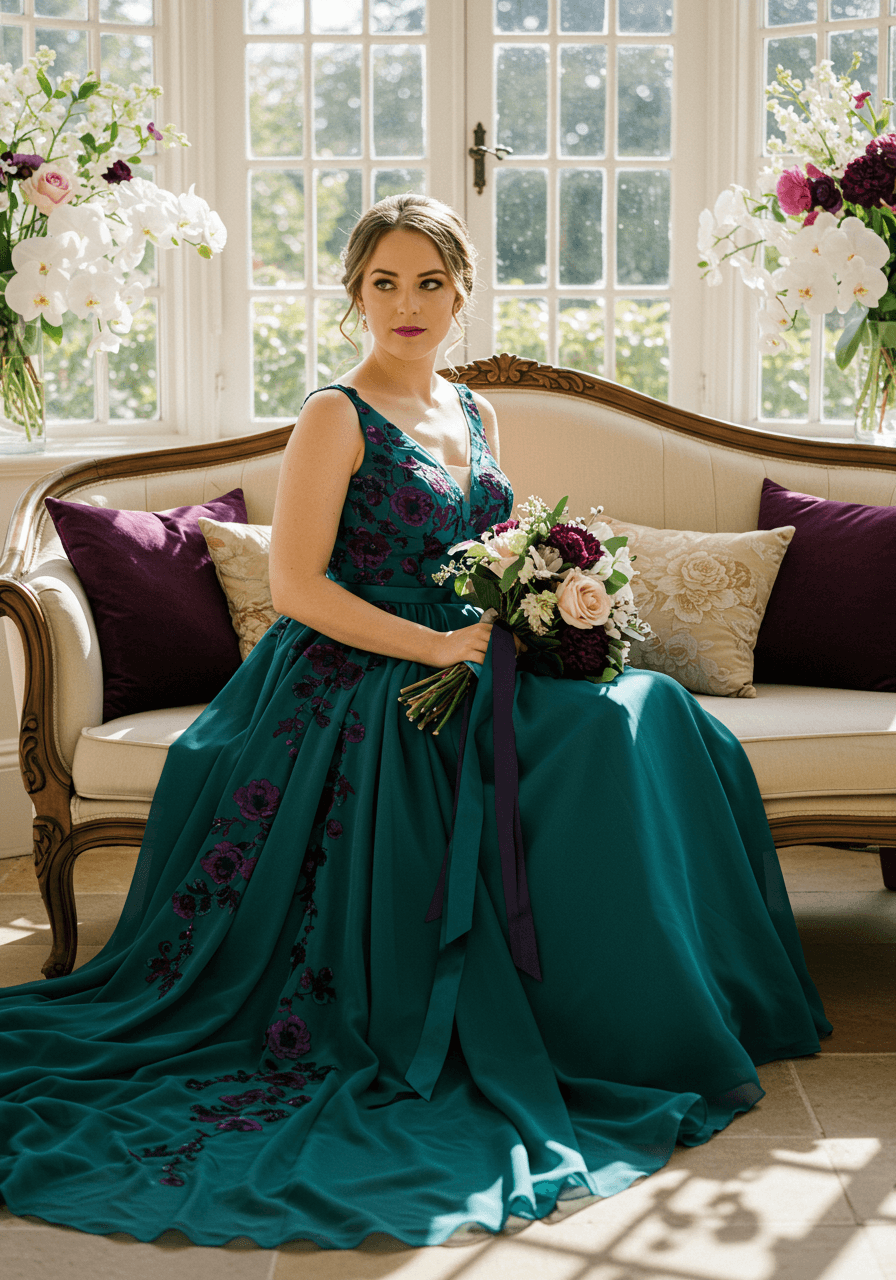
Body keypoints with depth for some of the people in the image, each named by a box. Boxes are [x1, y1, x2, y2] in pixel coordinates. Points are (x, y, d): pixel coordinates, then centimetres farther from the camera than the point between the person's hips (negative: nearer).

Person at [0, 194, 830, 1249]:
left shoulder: (474, 415, 16)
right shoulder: (337, 417, -6)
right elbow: (296, 585, -14)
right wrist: (435, 645, -19)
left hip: (467, 677, 7)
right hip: (365, 690, -7)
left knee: (655, 717, -14)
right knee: (605, 736, -26)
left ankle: (702, 1008, -3)